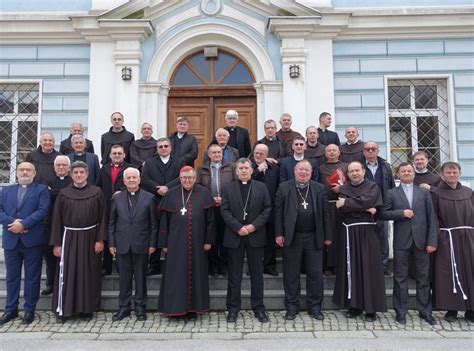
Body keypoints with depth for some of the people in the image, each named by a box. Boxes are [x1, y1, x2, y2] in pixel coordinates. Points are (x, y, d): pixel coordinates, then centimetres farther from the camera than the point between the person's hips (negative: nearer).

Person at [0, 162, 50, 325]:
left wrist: (23, 224, -18)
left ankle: (29, 310, 14)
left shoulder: (42, 189, 4)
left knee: (32, 277, 4)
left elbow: (42, 211, -10)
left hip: (33, 240, -3)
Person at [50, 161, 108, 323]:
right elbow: (57, 219, 2)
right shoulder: (63, 194, 2)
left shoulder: (97, 192, -1)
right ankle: (62, 309, 14)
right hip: (69, 238, 1)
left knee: (89, 274, 7)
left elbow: (102, 216, -2)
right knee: (66, 274, 3)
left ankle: (88, 308, 18)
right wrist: (56, 243, -2)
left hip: (90, 238, 0)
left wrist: (100, 239, -8)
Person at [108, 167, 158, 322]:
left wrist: (152, 244, -4)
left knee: (140, 277, 7)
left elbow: (154, 223, -1)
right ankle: (124, 307, 22)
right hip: (122, 245, 2)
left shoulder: (149, 198, -1)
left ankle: (140, 307, 20)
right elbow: (112, 223, 9)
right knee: (124, 277, 9)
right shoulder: (117, 198, 6)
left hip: (141, 245, -2)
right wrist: (111, 243, 3)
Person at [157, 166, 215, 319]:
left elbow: (210, 219, 3)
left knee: (195, 273, 7)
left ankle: (193, 308, 20)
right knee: (176, 275, 4)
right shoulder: (171, 194, 3)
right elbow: (164, 220, 4)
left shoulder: (204, 194, 2)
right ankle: (175, 307, 17)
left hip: (197, 242, 0)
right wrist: (164, 243, 1)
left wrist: (209, 240, -2)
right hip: (175, 242, 0)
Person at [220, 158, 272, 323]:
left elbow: (267, 209, 1)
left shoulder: (261, 187, 7)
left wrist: (254, 225, -11)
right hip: (234, 236, 0)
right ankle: (233, 308, 17)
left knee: (257, 273, 7)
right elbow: (225, 211, -2)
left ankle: (258, 308, 18)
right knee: (234, 274, 7)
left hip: (256, 236, 1)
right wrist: (238, 228, -13)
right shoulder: (228, 189, 6)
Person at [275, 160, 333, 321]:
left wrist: (328, 236, 2)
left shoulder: (320, 188, 7)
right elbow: (278, 212, 0)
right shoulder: (284, 187, 3)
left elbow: (326, 213, 5)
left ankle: (315, 306, 21)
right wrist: (279, 234, -6)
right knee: (291, 274, 6)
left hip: (314, 238, 1)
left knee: (315, 274, 7)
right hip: (292, 237, -1)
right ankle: (292, 306, 19)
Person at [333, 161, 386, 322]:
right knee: (352, 268, 4)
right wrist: (364, 209, -12)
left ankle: (371, 308, 6)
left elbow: (366, 201, -14)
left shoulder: (373, 187, 5)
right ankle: (354, 305, 14)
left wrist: (346, 202, -6)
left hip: (367, 233, -3)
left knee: (369, 268, -2)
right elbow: (342, 209, -4)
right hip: (349, 233, 3)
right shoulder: (343, 189, 12)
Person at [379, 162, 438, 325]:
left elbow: (432, 217, 4)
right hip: (401, 241, -1)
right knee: (400, 278, 5)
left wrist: (432, 240, -4)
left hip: (421, 240, 1)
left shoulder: (424, 192, 9)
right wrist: (401, 213, -14)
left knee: (423, 278, 8)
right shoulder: (391, 193, 6)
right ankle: (401, 312, 15)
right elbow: (383, 214, 0)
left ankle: (425, 311, 21)